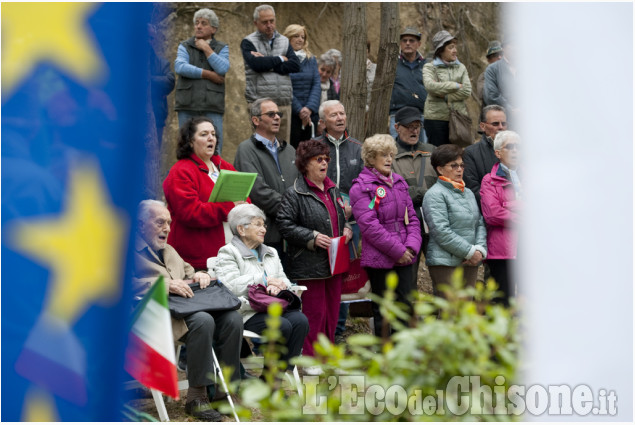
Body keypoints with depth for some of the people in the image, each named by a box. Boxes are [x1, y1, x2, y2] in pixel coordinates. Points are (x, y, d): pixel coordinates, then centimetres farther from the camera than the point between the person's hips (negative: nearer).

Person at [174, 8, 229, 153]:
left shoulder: (222, 48, 12)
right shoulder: (185, 46, 13)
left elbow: (223, 69, -7)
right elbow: (180, 67, -7)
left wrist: (206, 49, -2)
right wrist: (209, 75, -9)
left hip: (212, 106, -1)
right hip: (187, 105, 1)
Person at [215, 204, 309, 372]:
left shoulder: (271, 253, 29)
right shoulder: (228, 253, 6)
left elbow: (285, 281, 22)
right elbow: (230, 285, -11)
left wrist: (278, 286, -4)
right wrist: (265, 280, -7)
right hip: (248, 313, -6)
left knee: (300, 320, -25)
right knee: (283, 326, -32)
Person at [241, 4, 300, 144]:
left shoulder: (284, 41, 18)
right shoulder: (248, 42, 5)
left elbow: (295, 65, 2)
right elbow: (256, 64, -14)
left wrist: (267, 63, -6)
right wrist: (280, 59, 0)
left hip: (284, 104, 4)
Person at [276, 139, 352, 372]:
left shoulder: (333, 190, 15)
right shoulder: (294, 193, -9)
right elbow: (285, 224, -13)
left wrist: (346, 229, 6)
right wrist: (312, 237, -18)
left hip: (334, 262, 7)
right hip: (309, 264, -7)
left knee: (332, 309, 11)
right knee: (313, 311, -4)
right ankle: (309, 357, 6)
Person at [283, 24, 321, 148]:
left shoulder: (311, 59, 13)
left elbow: (317, 85, 6)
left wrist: (310, 108, -9)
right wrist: (299, 110, -13)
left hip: (311, 113, 5)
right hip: (290, 113, -5)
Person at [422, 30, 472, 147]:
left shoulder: (461, 67, 14)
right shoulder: (429, 67, 3)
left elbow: (467, 90, 1)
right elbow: (430, 85, -17)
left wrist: (445, 96, -9)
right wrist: (456, 86, -10)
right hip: (436, 117, -3)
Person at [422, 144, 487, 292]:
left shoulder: (468, 193, 20)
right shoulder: (435, 194, -6)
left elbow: (480, 224, 18)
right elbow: (441, 231, -15)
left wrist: (480, 249, -2)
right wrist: (470, 252, -13)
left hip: (471, 263, 7)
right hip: (446, 263, -7)